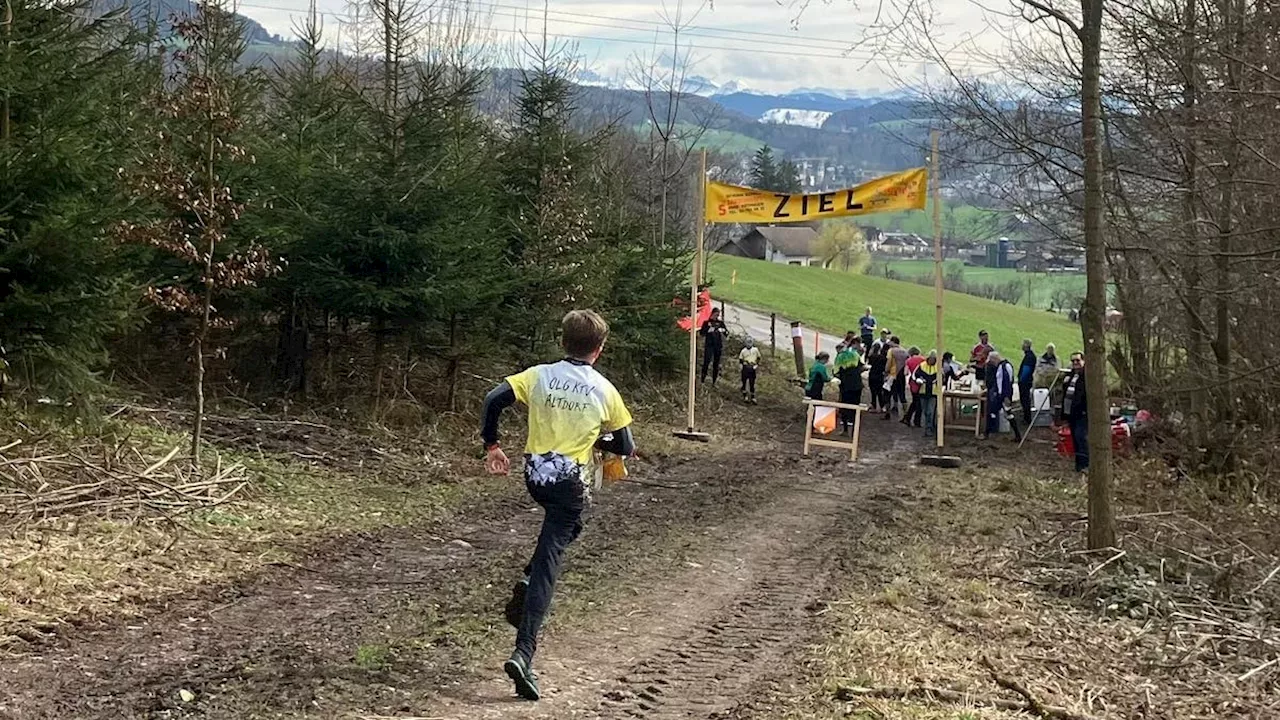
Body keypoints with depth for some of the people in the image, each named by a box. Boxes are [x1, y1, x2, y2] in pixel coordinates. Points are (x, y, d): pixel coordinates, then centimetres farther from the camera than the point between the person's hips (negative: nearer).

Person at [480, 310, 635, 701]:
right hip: (570, 482, -4)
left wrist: (491, 444, 3)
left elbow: (493, 399, -9)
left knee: (559, 530, 35)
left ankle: (527, 584, 15)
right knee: (548, 562, -5)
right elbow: (625, 447, 6)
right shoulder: (604, 391, -2)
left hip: (535, 475, 4)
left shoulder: (539, 375, 1)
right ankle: (523, 654, -13)